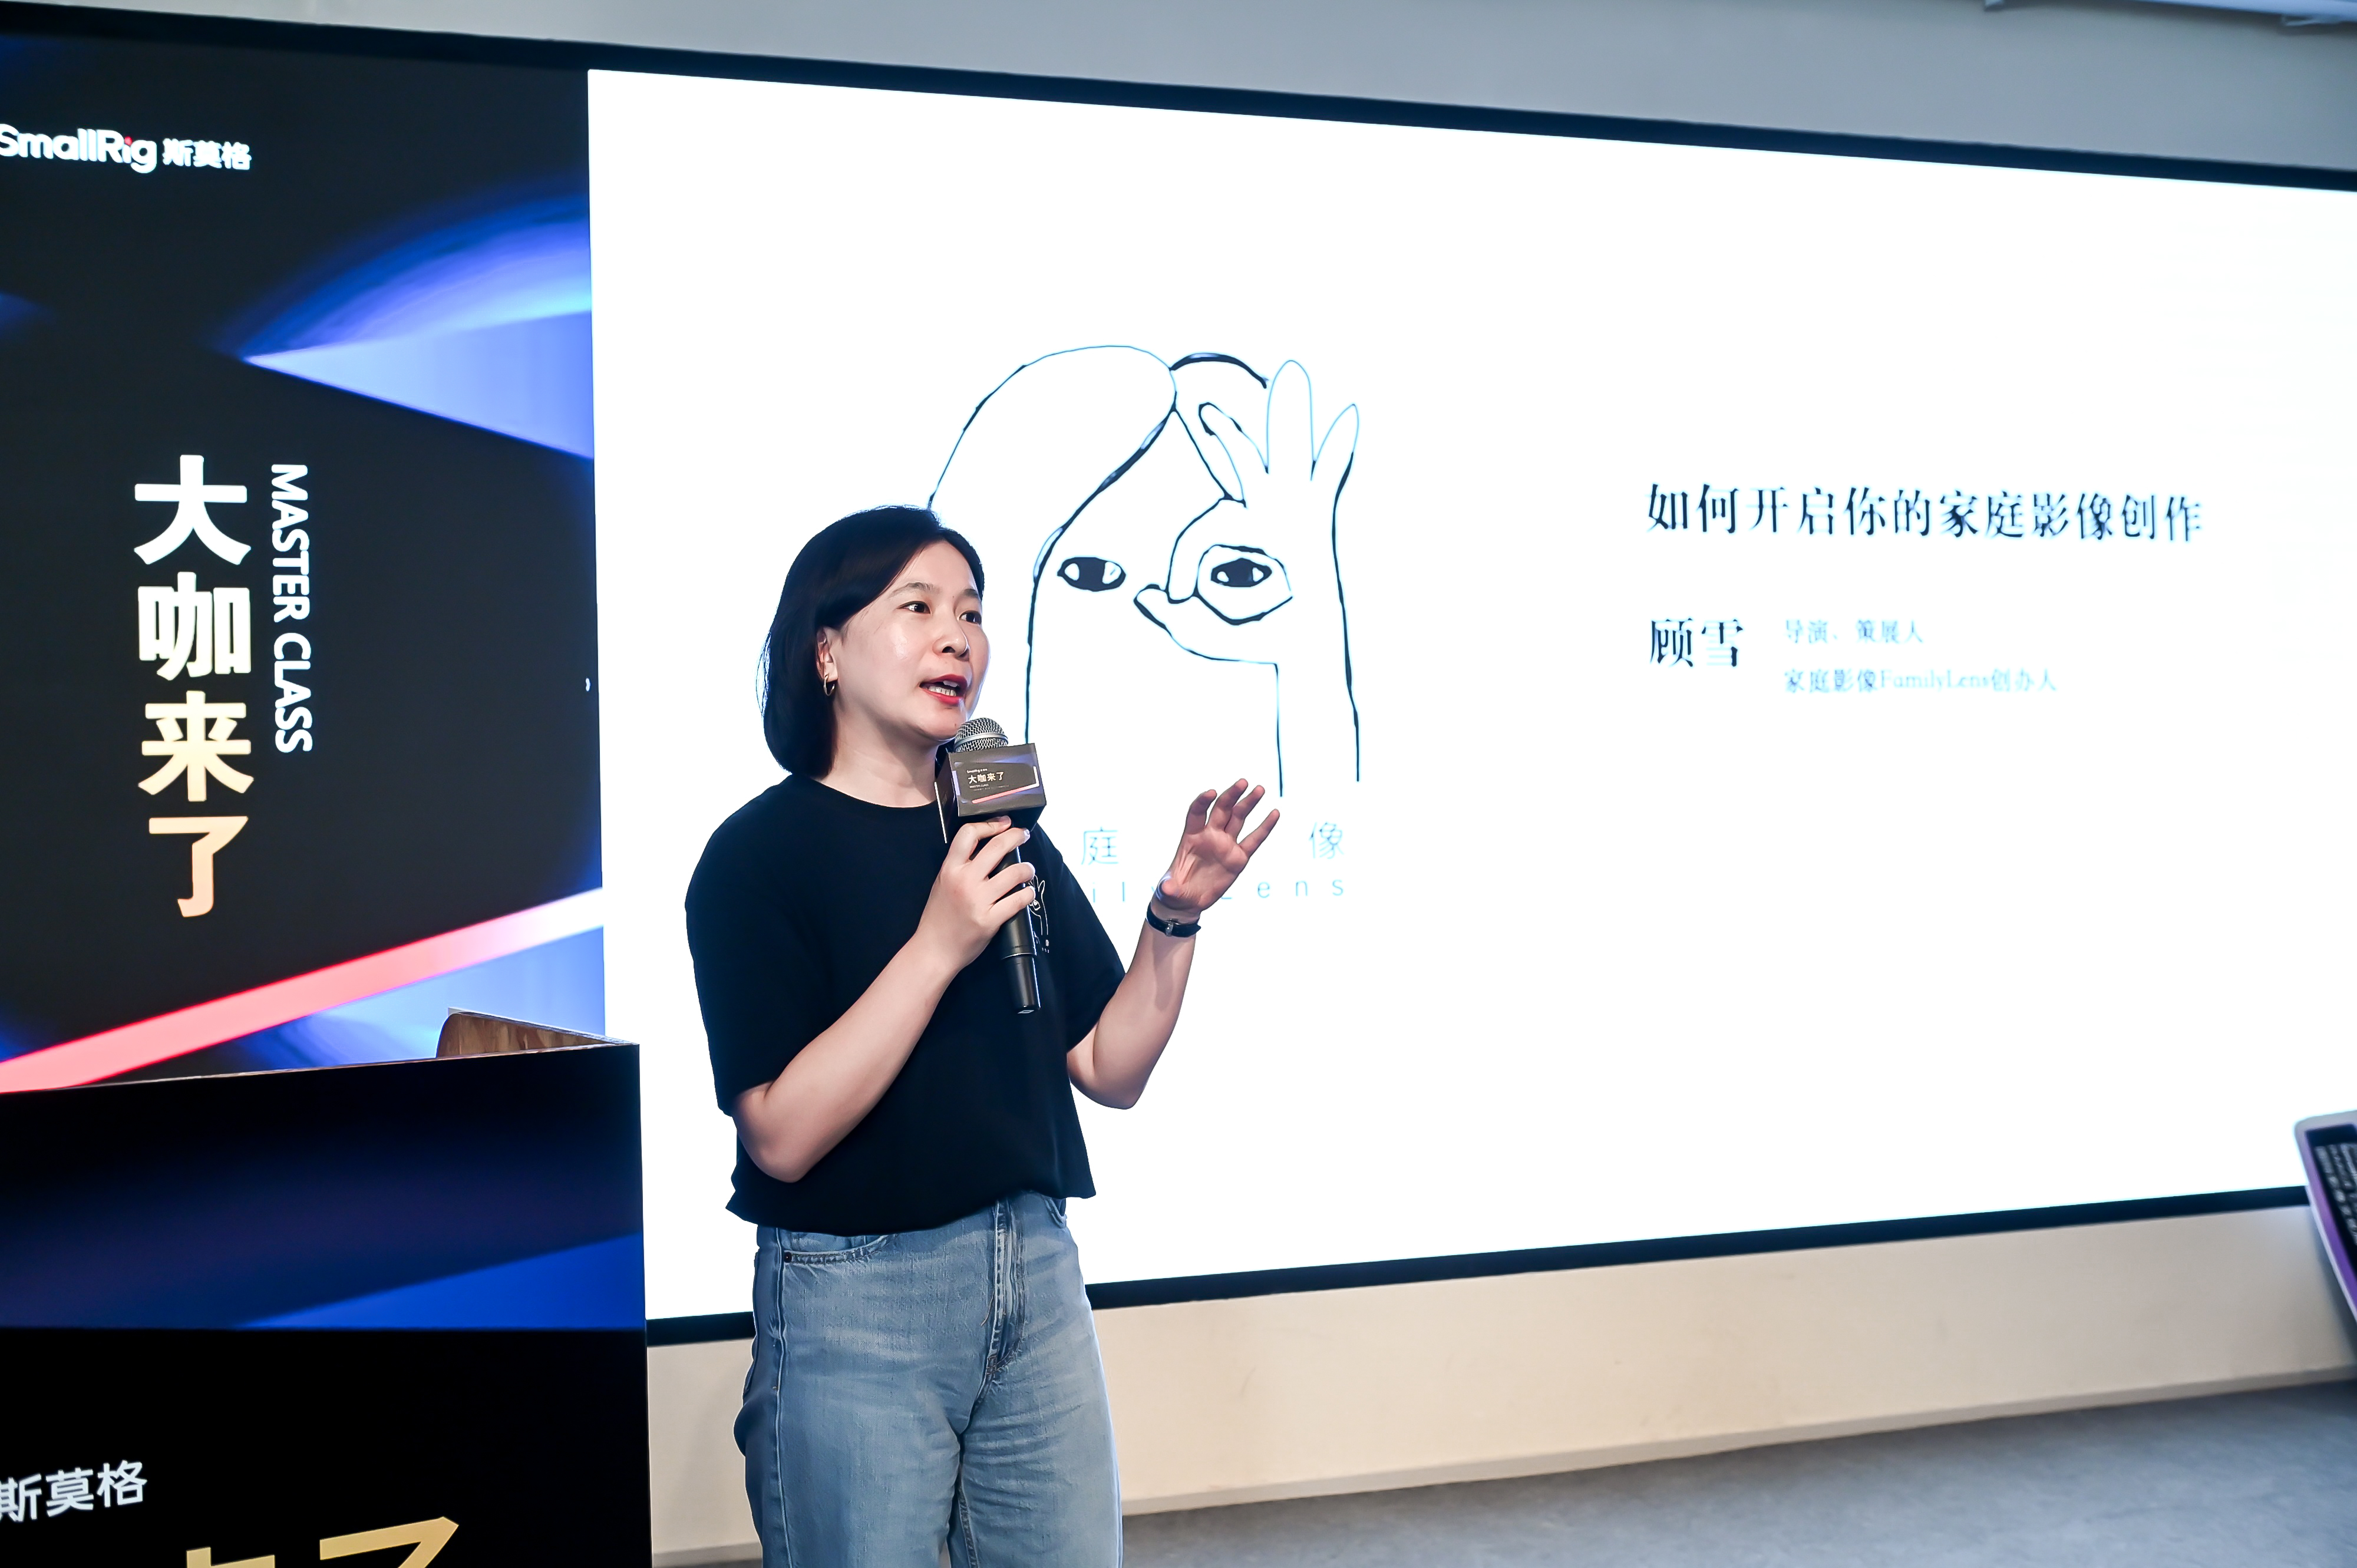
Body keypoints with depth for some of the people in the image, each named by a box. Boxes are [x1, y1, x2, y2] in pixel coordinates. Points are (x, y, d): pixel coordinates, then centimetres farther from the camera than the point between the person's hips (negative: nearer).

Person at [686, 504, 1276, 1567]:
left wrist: (1174, 918, -6)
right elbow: (783, 1135, -18)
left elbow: (1110, 1072, 8)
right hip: (856, 1300, -5)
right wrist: (937, 947, -24)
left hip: (1036, 1277, 6)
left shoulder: (1008, 835, 9)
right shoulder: (760, 852, -9)